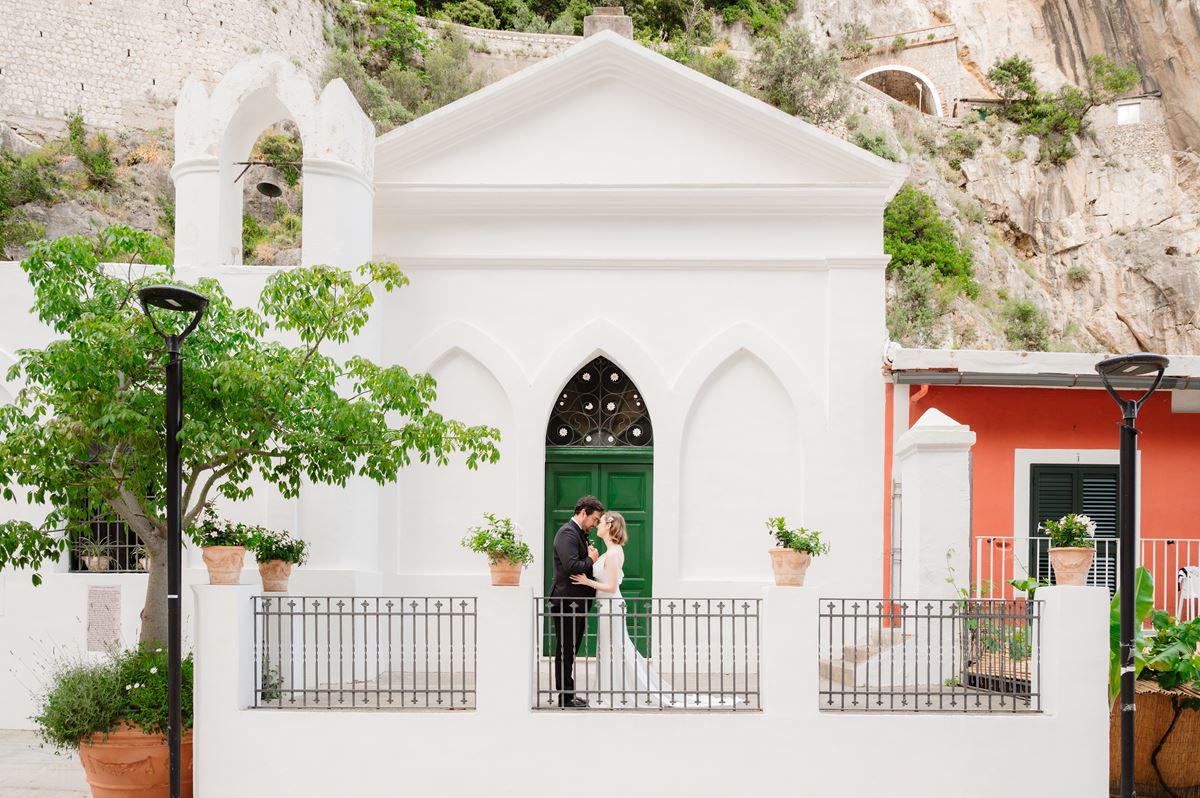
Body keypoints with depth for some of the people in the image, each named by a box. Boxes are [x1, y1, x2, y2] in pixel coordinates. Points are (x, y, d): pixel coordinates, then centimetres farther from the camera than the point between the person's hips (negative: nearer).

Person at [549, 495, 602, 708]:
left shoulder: (579, 534, 16)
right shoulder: (567, 533, -16)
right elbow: (571, 566, -27)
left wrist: (591, 557, 4)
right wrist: (591, 559, -12)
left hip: (577, 602, 10)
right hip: (567, 601, -10)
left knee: (570, 650, 15)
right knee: (565, 650, -2)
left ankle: (568, 694, 23)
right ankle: (565, 696, 4)